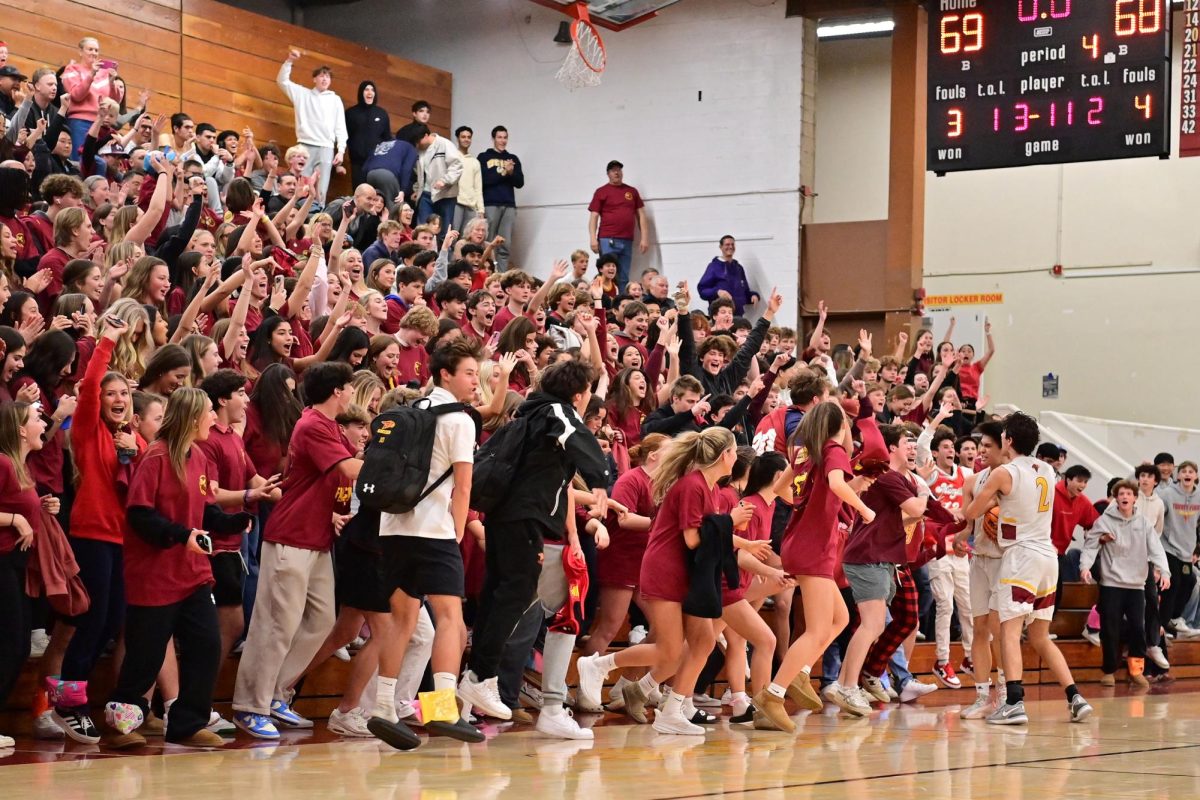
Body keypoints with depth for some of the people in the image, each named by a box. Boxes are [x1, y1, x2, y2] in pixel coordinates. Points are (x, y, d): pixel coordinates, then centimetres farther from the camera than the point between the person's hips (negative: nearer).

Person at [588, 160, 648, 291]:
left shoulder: (632, 191, 15)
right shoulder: (601, 192, 6)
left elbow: (641, 215, 15)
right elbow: (593, 216, 2)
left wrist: (644, 237, 6)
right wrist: (593, 239, -10)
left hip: (627, 241, 3)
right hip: (607, 240, -3)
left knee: (623, 278, 4)